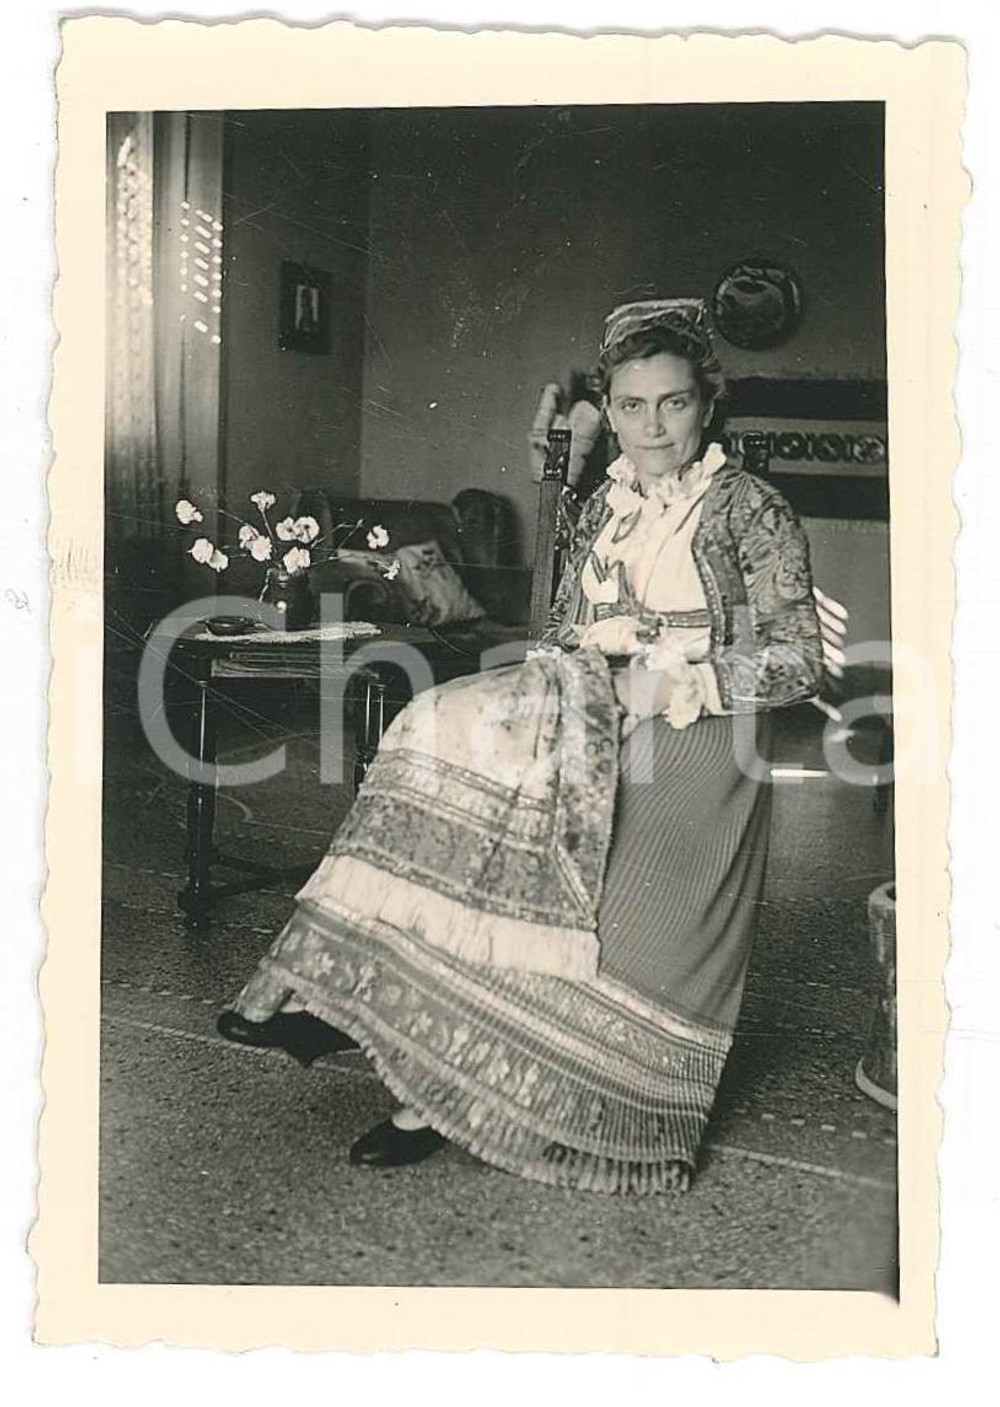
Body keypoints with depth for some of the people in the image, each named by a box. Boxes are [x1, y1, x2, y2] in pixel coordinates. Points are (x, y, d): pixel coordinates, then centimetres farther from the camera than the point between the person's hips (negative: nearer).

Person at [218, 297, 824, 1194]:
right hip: (594, 732, 5)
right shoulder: (605, 508, 13)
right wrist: (579, 669, -5)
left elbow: (799, 660, -6)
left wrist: (680, 681, -16)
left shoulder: (752, 513, -4)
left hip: (691, 757, -4)